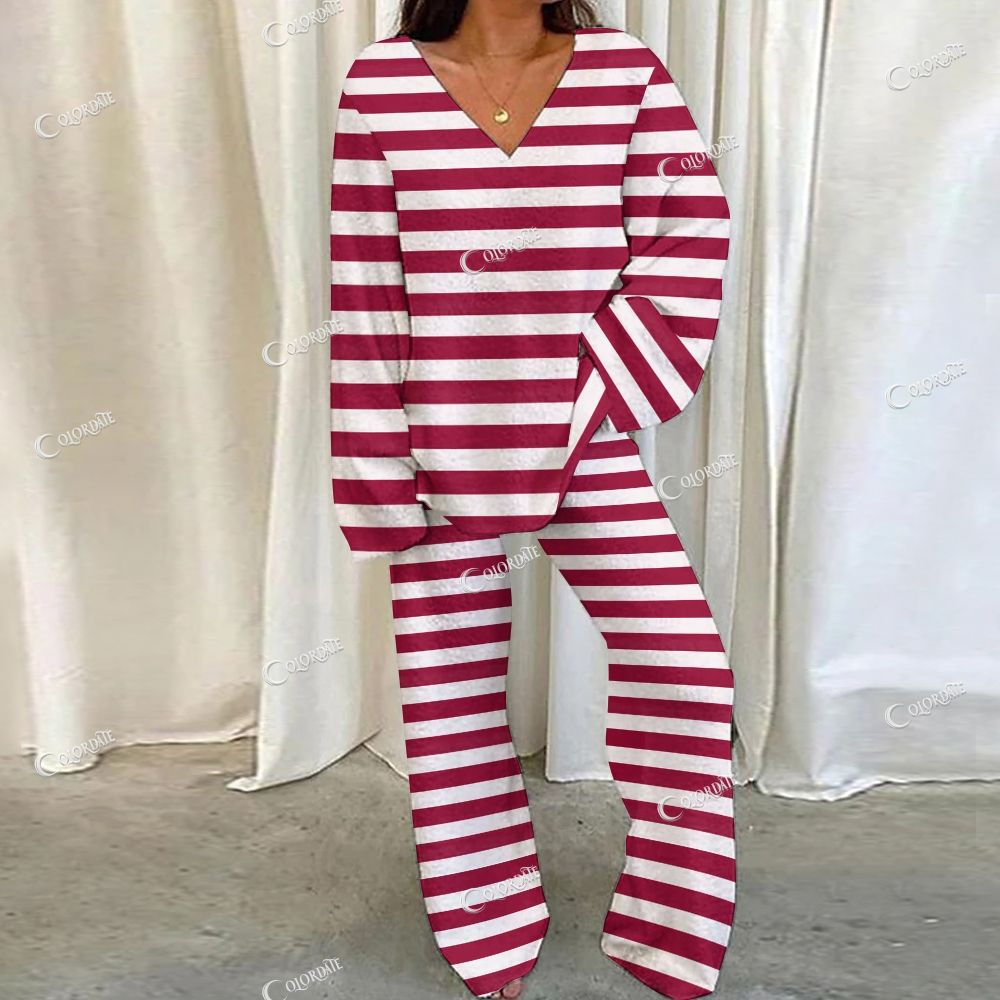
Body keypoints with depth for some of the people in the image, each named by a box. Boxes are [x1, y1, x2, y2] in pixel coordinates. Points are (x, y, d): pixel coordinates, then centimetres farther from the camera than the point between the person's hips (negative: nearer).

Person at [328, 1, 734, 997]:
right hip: (444, 456, 0)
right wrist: (380, 476, -5)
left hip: (588, 451, 1)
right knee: (450, 689, 9)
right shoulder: (381, 82, 0)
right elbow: (365, 290, -4)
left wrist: (587, 394, -9)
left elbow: (688, 240, -2)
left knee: (682, 658, -3)